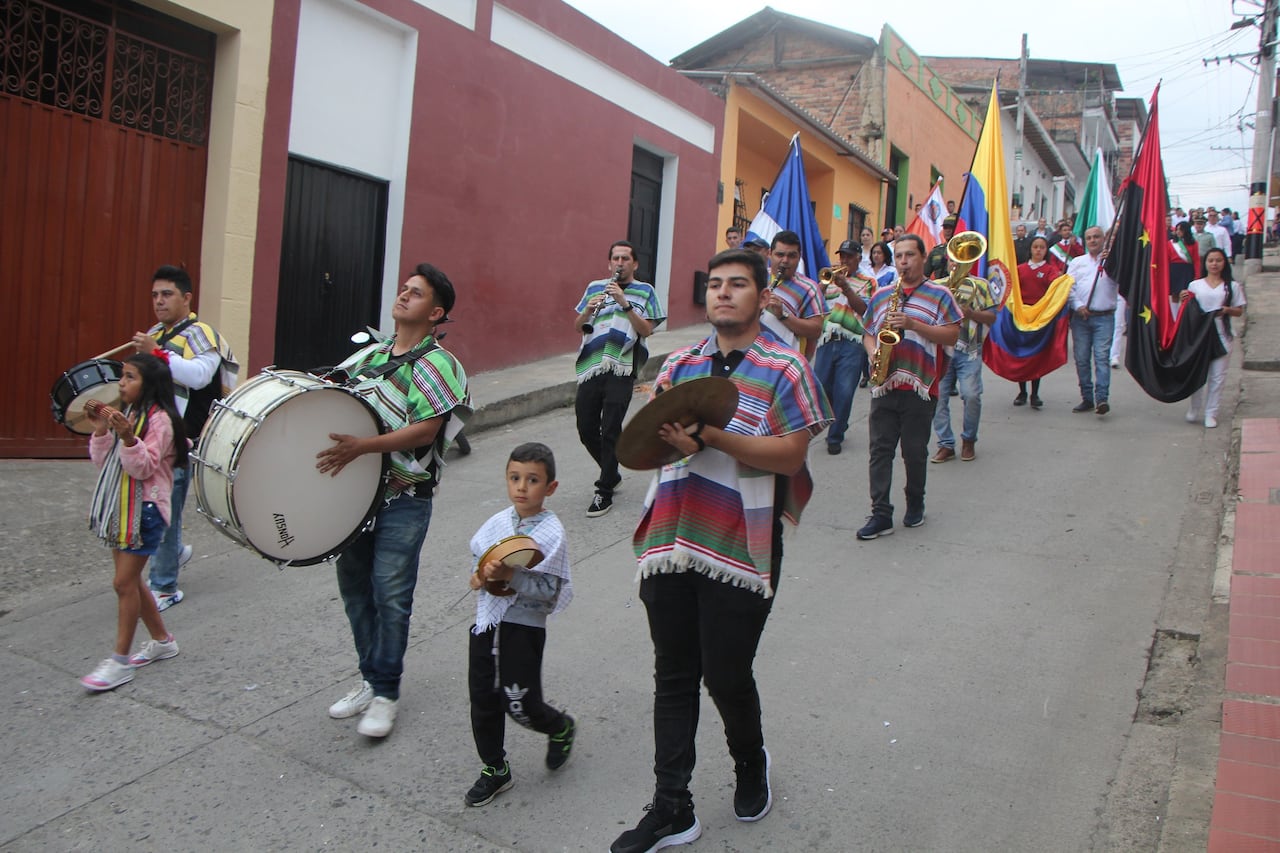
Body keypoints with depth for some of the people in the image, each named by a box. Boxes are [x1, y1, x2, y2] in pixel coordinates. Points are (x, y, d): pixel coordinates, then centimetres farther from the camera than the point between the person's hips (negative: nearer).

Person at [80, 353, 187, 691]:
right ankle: (162, 641, 27)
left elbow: (143, 468, -19)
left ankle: (120, 661, 1)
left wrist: (127, 437, -32)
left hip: (145, 510, -9)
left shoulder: (159, 419, -14)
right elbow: (102, 461, 12)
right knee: (131, 581, 13)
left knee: (124, 582, -7)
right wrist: (101, 429, 0)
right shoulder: (125, 414, 12)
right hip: (120, 508, 9)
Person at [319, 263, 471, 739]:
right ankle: (370, 680, 28)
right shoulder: (370, 355, 12)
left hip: (404, 497, -7)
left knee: (390, 592, -4)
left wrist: (361, 447, -26)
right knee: (353, 584, 13)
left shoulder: (434, 364, -10)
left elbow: (426, 430, -21)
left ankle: (385, 693, 11)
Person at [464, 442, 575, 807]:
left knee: (520, 705, 0)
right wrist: (479, 576, -3)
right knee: (483, 700, 11)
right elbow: (478, 556, 18)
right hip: (486, 622, 6)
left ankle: (561, 728, 33)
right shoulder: (497, 522, 3)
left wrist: (510, 576, -26)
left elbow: (550, 592, -17)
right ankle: (494, 769, 30)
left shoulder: (551, 533, -13)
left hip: (524, 627, -5)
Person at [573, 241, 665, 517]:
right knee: (586, 429, 7)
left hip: (621, 369, -4)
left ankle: (605, 492, 5)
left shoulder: (644, 291, 7)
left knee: (610, 430, -6)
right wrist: (589, 309, -7)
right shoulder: (595, 287, 16)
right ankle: (611, 473, 31)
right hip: (590, 367, 4)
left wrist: (624, 303, -15)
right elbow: (577, 327, 13)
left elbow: (647, 330, -5)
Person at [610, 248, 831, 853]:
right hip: (670, 543, 5)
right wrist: (662, 418, -11)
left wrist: (709, 434, -20)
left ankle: (751, 765, 38)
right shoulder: (682, 362, 13)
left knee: (726, 676, 4)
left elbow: (790, 455, -11)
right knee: (673, 676, 10)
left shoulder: (784, 367, -2)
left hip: (739, 548, -4)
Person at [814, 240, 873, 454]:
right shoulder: (830, 278, 18)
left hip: (852, 344, -3)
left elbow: (865, 310, -6)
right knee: (820, 388, 3)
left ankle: (835, 437, 8)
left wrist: (845, 287, -17)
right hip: (826, 341, 3)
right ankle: (838, 424, 26)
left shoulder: (867, 282, 10)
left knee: (844, 393, -6)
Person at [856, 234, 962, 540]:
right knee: (880, 450, -1)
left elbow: (952, 335, -6)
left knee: (915, 452, 6)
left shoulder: (940, 294, 2)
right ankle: (881, 514, 1)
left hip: (919, 387, -3)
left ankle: (915, 504, 27)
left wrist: (912, 324, -15)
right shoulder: (881, 295, 16)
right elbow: (868, 333, 21)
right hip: (884, 385, 4)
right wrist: (872, 352, -1)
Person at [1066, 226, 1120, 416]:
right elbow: (1068, 287, 7)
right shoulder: (1077, 262, 15)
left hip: (1104, 317, -3)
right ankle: (1087, 398, 12)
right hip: (1080, 317, 3)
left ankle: (1102, 398, -17)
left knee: (1102, 356, -12)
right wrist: (1078, 306, -7)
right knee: (1081, 358, 4)